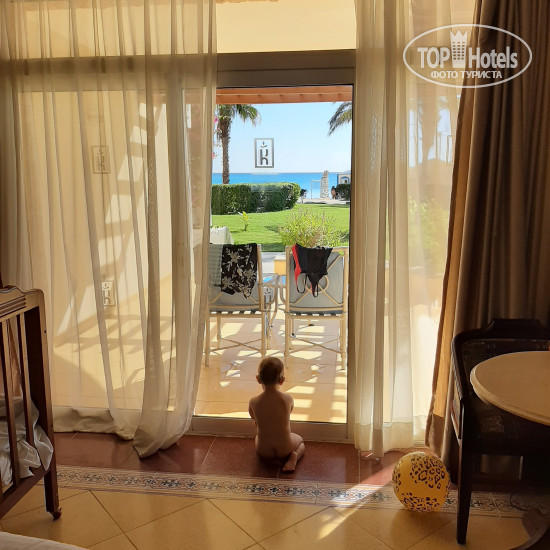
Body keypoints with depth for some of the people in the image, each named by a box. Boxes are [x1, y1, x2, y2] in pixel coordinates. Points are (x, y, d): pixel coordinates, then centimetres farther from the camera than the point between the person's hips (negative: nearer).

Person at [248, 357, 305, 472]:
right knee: (300, 440, 33)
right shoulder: (288, 399, -17)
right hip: (285, 448, 0)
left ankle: (275, 460, 10)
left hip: (264, 450, 0)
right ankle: (293, 457, 3)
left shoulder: (253, 402, -16)